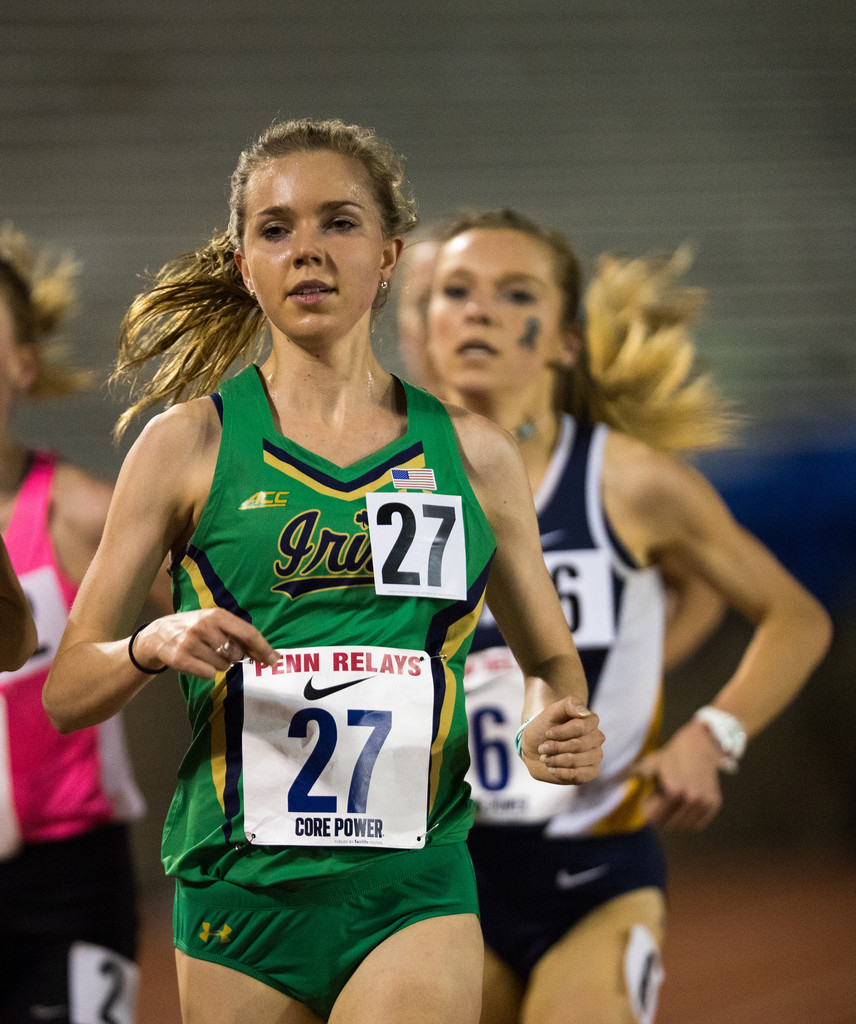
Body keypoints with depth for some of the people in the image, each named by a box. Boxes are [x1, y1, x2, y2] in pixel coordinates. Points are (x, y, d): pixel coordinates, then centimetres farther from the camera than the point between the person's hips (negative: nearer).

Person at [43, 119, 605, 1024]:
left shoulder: (474, 455, 8)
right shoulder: (187, 445, 3)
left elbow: (550, 658, 21)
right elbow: (66, 692, 3)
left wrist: (555, 722, -2)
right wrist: (154, 646, -18)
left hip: (414, 893, 0)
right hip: (239, 894, 0)